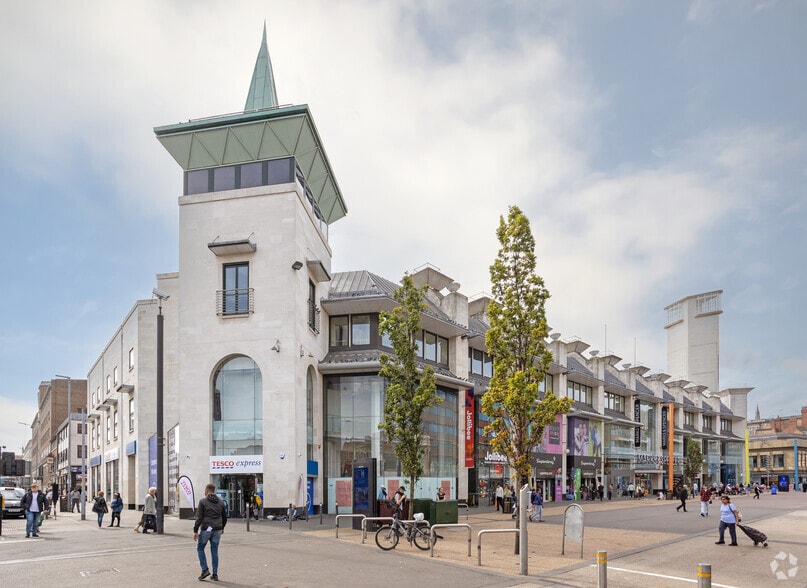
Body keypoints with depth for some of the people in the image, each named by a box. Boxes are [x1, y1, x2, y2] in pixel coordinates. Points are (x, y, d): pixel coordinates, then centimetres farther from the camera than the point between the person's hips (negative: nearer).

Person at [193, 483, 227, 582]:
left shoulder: (203, 501, -6)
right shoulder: (220, 502, 9)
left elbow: (199, 517, -11)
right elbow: (224, 517, 16)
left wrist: (195, 531, -8)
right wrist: (222, 527, 31)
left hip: (206, 529, -4)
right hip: (217, 530, 4)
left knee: (200, 548, 13)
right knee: (215, 551, 9)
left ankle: (205, 569, 3)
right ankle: (215, 574, 8)